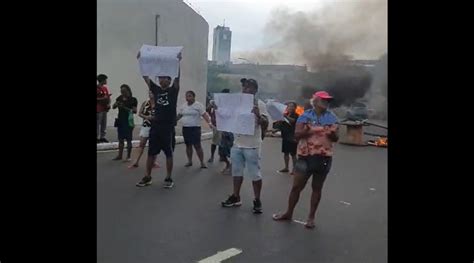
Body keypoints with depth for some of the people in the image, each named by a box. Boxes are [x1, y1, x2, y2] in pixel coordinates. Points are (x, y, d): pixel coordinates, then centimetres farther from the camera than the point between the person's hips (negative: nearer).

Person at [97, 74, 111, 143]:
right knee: (98, 123, -5)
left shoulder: (105, 88, 13)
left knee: (104, 124, 11)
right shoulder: (97, 88, -10)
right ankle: (97, 137, 0)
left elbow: (108, 97, 15)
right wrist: (102, 98, -22)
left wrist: (108, 104, -1)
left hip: (104, 108, 8)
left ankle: (102, 137, 18)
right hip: (99, 109, -8)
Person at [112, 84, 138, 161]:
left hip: (128, 121, -5)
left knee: (128, 140, 0)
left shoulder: (133, 99, -8)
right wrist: (116, 104, -17)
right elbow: (114, 107, 4)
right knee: (121, 139, 13)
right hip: (120, 121, 5)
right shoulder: (120, 98, 6)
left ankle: (128, 156, 8)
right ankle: (120, 155, 22)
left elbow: (135, 111, -14)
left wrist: (125, 108, -23)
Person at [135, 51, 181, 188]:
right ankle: (147, 177, 19)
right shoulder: (156, 89, 11)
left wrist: (178, 61, -25)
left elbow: (177, 77, -15)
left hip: (168, 127, -5)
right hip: (155, 126, 5)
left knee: (168, 153, 3)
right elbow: (145, 76, 7)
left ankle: (169, 178, 12)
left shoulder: (173, 90, 0)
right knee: (151, 153, 9)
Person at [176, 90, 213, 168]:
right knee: (188, 145, 11)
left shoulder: (198, 105, -6)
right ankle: (190, 161, 21)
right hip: (185, 128, 6)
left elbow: (204, 114, -14)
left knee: (197, 145, -8)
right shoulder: (184, 105, 11)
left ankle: (202, 162, -1)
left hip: (195, 128, -6)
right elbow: (179, 115, 20)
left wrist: (209, 122, -27)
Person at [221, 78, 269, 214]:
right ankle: (236, 197, 27)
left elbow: (265, 124, -14)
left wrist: (258, 115, -33)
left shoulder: (259, 104, -8)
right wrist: (217, 110, -2)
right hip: (237, 144, 6)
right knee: (236, 171, 15)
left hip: (252, 146, -6)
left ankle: (257, 201, 14)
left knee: (255, 174, 2)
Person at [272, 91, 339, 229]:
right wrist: (307, 130, -26)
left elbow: (336, 138, 4)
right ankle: (289, 213, 23)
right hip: (305, 156, -1)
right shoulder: (305, 116, -1)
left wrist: (332, 134, -18)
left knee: (317, 188, 9)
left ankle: (311, 217, 20)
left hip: (324, 157, 1)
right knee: (296, 186, 6)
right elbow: (297, 134, -8)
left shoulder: (332, 118, 4)